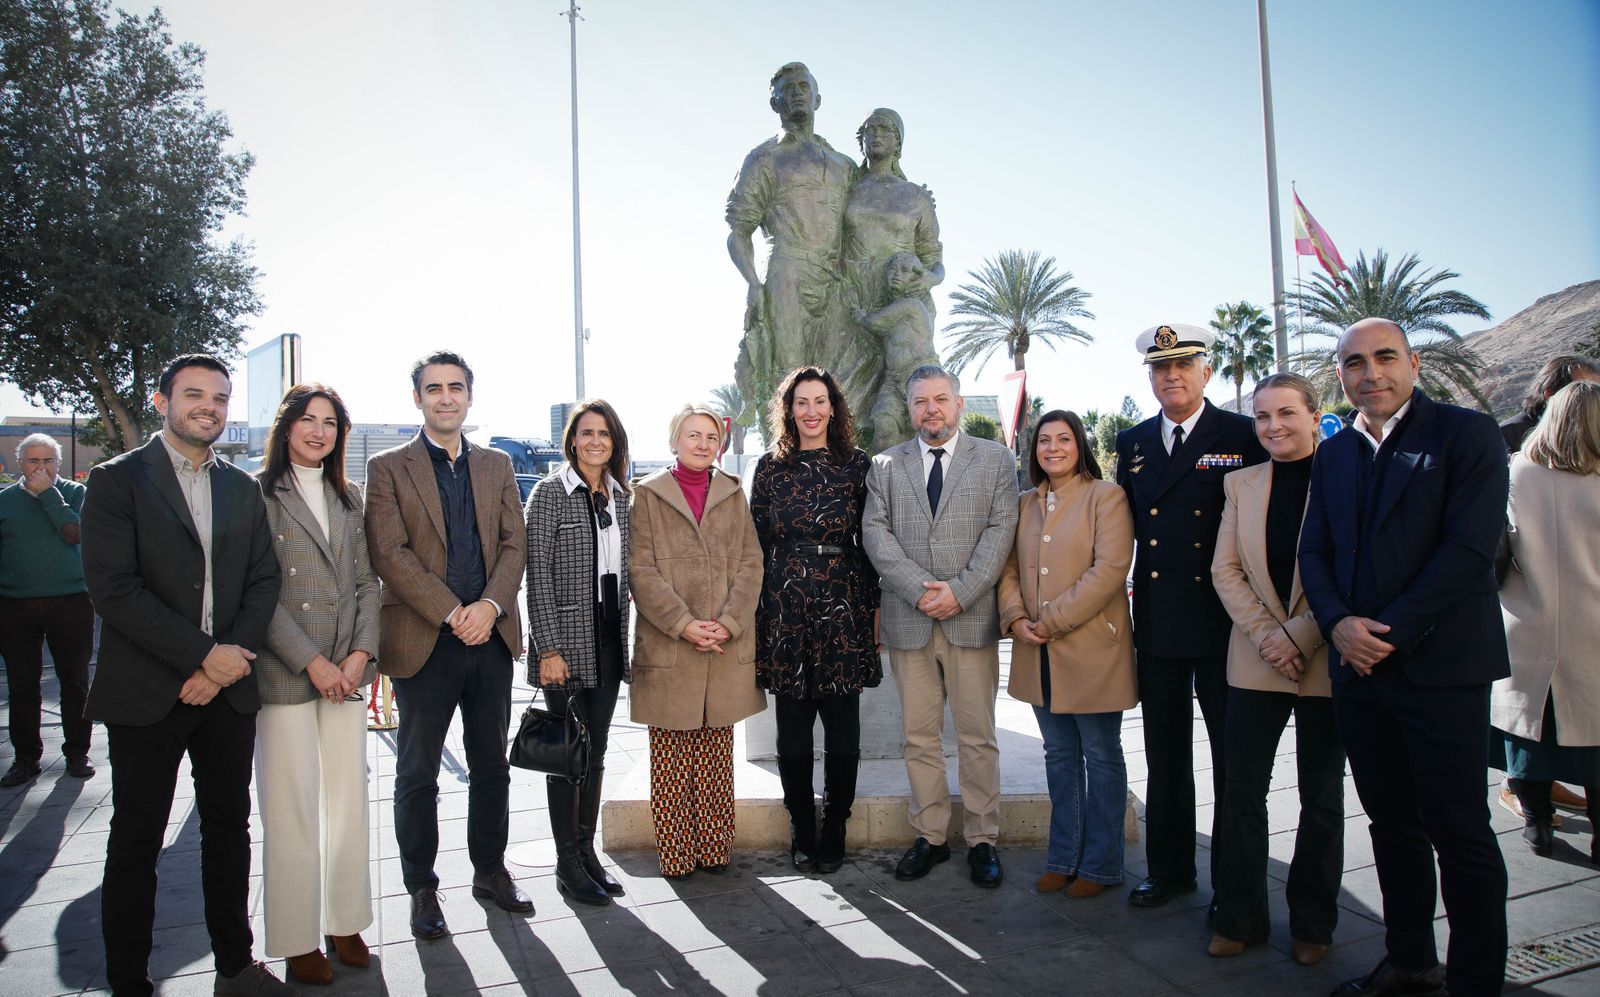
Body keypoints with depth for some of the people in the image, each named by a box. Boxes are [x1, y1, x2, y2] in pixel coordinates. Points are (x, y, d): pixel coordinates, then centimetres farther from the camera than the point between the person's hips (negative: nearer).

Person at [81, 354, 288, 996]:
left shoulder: (242, 488, 11)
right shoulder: (117, 480, -5)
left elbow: (264, 580, 7)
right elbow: (113, 588, -14)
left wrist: (232, 658, -8)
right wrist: (202, 654, -16)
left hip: (229, 689, 5)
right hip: (146, 695, -4)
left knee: (229, 830, 13)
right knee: (136, 844, 7)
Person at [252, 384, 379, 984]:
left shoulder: (347, 497, 14)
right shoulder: (260, 494, -3)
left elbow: (366, 582, 12)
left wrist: (362, 652, -2)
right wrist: (310, 661, -13)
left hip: (347, 673, 5)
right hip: (284, 675, -5)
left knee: (349, 803, 10)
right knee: (292, 812, 2)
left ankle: (345, 923, 24)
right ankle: (297, 940, 16)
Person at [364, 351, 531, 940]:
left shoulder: (496, 465, 12)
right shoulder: (388, 468, 1)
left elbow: (514, 544, 5)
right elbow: (390, 553, -9)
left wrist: (490, 606, -12)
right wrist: (451, 614, -16)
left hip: (491, 637, 3)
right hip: (423, 642, -3)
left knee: (491, 766, 12)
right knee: (418, 774, 7)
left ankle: (490, 869, 27)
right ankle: (421, 887, 21)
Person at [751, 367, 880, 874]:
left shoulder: (856, 464, 5)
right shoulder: (771, 467, 7)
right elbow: (757, 543, 7)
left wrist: (875, 606, 1)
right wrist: (756, 612, 3)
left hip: (844, 604, 0)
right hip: (786, 607, 1)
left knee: (842, 727, 4)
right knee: (792, 729, 6)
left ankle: (834, 834, 19)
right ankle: (802, 836, 21)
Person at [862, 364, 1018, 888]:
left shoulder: (996, 459, 7)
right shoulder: (885, 465, 11)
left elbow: (1001, 530, -2)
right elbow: (875, 532, 1)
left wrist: (959, 591, -13)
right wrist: (920, 589, -12)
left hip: (971, 618, -1)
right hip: (907, 619, 2)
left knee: (977, 736, 4)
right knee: (919, 737, 7)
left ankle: (982, 840, 16)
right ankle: (929, 836, 19)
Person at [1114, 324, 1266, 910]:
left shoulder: (1244, 437, -3)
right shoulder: (1132, 443, 10)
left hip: (1224, 621, -4)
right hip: (1156, 624, 4)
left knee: (1233, 758, 7)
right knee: (1165, 757, 13)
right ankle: (1169, 868, 27)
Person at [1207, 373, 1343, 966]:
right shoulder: (1241, 483, 7)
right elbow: (1225, 570, 5)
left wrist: (1302, 635, -15)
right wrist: (1266, 634, -8)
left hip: (1325, 663, -3)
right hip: (1255, 662, 3)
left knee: (1322, 798, 11)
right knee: (1242, 790, 6)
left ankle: (1312, 924, 26)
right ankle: (1240, 918, 20)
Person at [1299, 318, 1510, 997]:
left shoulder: (1468, 434, -4)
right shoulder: (1335, 453, 13)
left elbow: (1470, 548, -13)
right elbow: (1314, 552, 10)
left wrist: (1391, 633, -16)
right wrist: (1338, 622, -8)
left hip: (1440, 667, -5)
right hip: (1358, 666, 6)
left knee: (1459, 832, 2)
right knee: (1392, 824, 15)